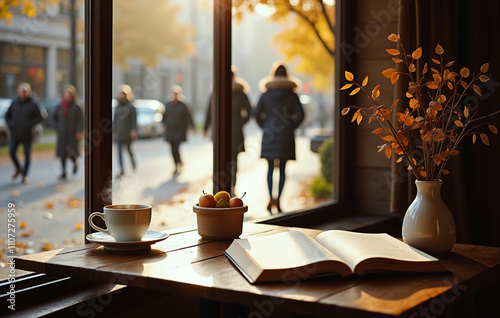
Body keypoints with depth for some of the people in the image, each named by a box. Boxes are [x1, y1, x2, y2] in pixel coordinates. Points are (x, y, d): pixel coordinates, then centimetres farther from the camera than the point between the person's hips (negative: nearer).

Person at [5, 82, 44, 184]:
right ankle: (18, 169, 19)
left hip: (27, 134, -3)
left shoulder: (33, 103, -8)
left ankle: (25, 175, 16)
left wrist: (30, 124, -15)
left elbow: (40, 117, -5)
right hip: (15, 134, 3)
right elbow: (7, 115, 14)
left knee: (27, 154, 4)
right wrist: (10, 125, 0)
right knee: (12, 152, -6)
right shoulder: (15, 102, 3)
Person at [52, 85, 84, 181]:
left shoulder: (76, 107, -3)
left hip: (73, 134, -3)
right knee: (62, 153, 1)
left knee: (72, 153, -9)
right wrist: (57, 127, 6)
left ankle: (75, 163, 26)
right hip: (62, 134, 4)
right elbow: (54, 118, 20)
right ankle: (63, 172, 9)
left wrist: (79, 131, -15)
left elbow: (81, 120, -6)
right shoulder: (60, 107, 8)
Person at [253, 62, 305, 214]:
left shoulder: (266, 95, 0)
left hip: (269, 133, 1)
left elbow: (257, 113, 0)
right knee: (282, 169, 6)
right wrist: (292, 126, 8)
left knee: (270, 168, 9)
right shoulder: (292, 95, -2)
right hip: (286, 134, 0)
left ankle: (270, 198, -7)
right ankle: (278, 200, 0)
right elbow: (300, 114, -7)